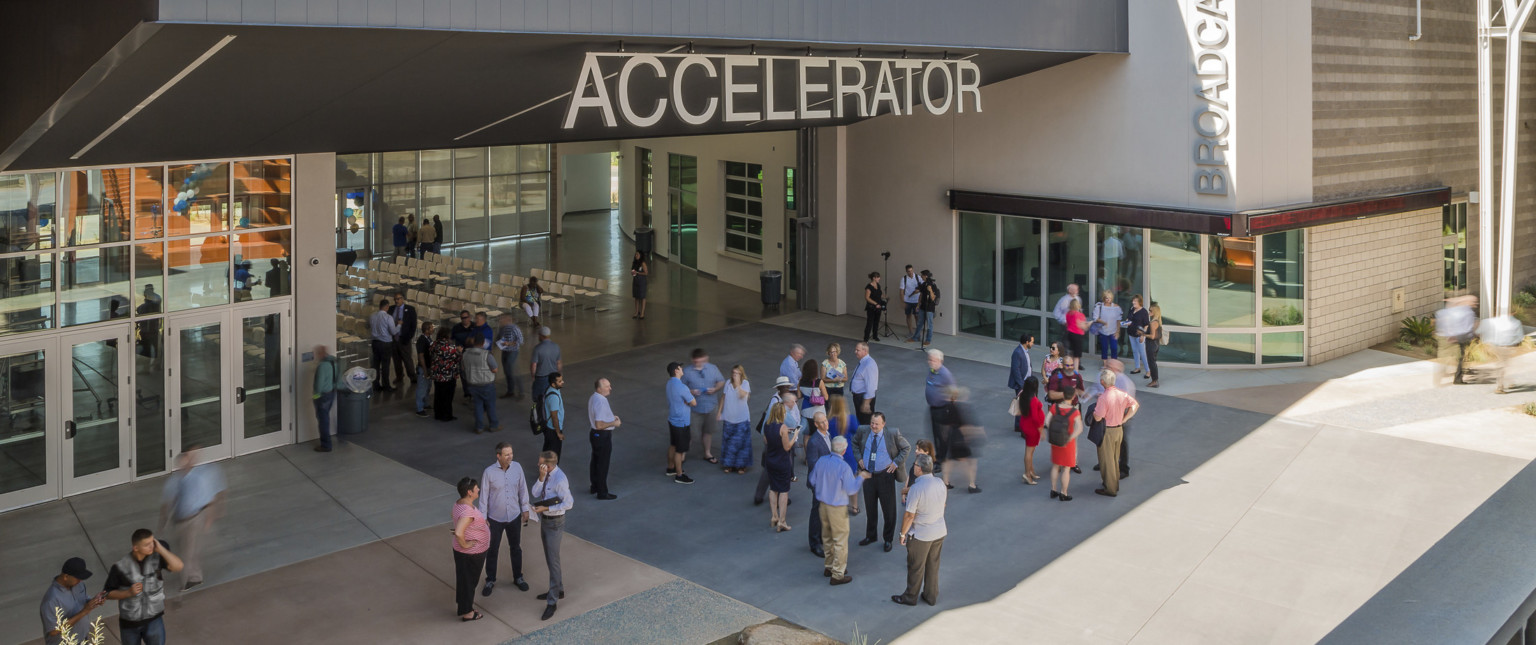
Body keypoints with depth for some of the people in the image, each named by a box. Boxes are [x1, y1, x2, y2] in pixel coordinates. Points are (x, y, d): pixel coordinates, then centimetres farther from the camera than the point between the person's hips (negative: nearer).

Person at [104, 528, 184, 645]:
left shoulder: (157, 556, -16)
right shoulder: (120, 566, -20)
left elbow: (178, 566, -29)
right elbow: (108, 593, -10)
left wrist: (160, 548, -33)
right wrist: (128, 592, -27)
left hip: (153, 619, 0)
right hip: (129, 622, 0)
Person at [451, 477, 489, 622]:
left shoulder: (459, 503, -2)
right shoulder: (468, 511, -33)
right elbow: (458, 533, -43)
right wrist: (464, 544, -26)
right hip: (471, 554, -9)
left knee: (464, 579, 23)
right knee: (468, 581, 8)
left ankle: (464, 606, 40)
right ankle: (467, 613, 24)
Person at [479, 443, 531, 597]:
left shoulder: (517, 467, -9)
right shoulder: (489, 472, -19)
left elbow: (522, 489, 2)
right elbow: (484, 495, -11)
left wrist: (525, 509, 7)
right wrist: (482, 517, -7)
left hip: (514, 516, 3)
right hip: (495, 518, -3)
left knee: (515, 548, 17)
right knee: (492, 550, 12)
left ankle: (518, 578, 35)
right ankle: (490, 581, 29)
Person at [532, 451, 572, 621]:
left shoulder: (560, 480, -26)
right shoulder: (547, 475, -1)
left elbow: (568, 504, -23)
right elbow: (535, 493, -5)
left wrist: (546, 508, -26)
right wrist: (541, 478, -20)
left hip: (554, 523, -9)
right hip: (544, 519, 9)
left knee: (553, 561, -3)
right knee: (549, 558, 21)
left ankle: (551, 602, 3)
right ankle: (558, 590, 38)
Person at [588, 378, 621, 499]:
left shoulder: (593, 398, 5)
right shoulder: (600, 402, -27)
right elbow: (599, 425, -30)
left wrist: (612, 417, 12)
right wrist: (613, 423, -18)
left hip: (595, 434, 10)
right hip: (603, 436, -10)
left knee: (595, 461, 21)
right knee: (603, 465, 1)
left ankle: (595, 487, 35)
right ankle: (602, 493, 9)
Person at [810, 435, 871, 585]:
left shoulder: (821, 461, -5)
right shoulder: (843, 467, -23)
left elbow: (813, 481, 6)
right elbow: (851, 489, -18)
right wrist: (860, 477, -3)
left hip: (822, 504, 7)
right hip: (837, 507, -6)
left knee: (827, 538, 21)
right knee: (840, 540, 5)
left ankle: (829, 567, 34)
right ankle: (838, 574, 9)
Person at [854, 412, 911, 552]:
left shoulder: (893, 434, -14)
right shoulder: (863, 432, -5)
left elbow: (907, 448, -1)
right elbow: (854, 443, 16)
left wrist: (896, 463, -8)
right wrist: (859, 457, 2)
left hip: (885, 475, -3)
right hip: (868, 474, 3)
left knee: (889, 508, 7)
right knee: (870, 507, 16)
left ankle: (888, 539, 23)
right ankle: (870, 536, 34)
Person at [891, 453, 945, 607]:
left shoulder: (917, 488, -26)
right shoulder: (940, 483, -5)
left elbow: (909, 515, -21)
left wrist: (903, 533, -8)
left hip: (920, 535, -6)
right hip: (939, 532, 6)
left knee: (916, 568, 11)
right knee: (933, 566, 20)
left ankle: (910, 597, 27)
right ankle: (931, 596, 32)